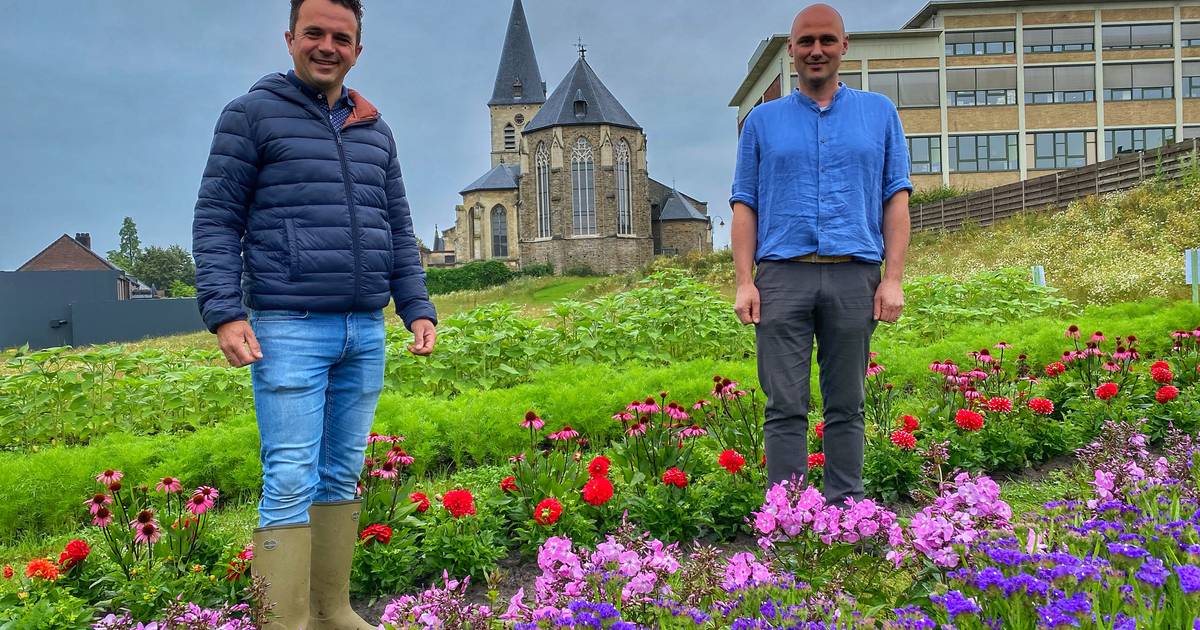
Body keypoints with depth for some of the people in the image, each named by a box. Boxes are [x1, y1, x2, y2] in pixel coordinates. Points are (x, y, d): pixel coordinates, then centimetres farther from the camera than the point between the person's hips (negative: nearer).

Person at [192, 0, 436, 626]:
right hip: (289, 329, -5)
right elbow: (215, 220, -2)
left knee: (342, 477, 9)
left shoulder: (375, 131, 17)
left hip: (365, 333, 5)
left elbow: (398, 229, 19)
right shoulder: (252, 114, 3)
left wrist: (418, 309, 11)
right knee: (291, 482, -7)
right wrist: (224, 312, -13)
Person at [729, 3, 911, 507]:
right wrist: (745, 282, -2)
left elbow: (896, 199, 10)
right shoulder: (763, 120, 15)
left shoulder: (880, 113, 15)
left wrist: (893, 278, -1)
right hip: (783, 276, 0)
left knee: (847, 407, 5)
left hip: (855, 276, 1)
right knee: (785, 407, -3)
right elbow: (745, 205, 9)